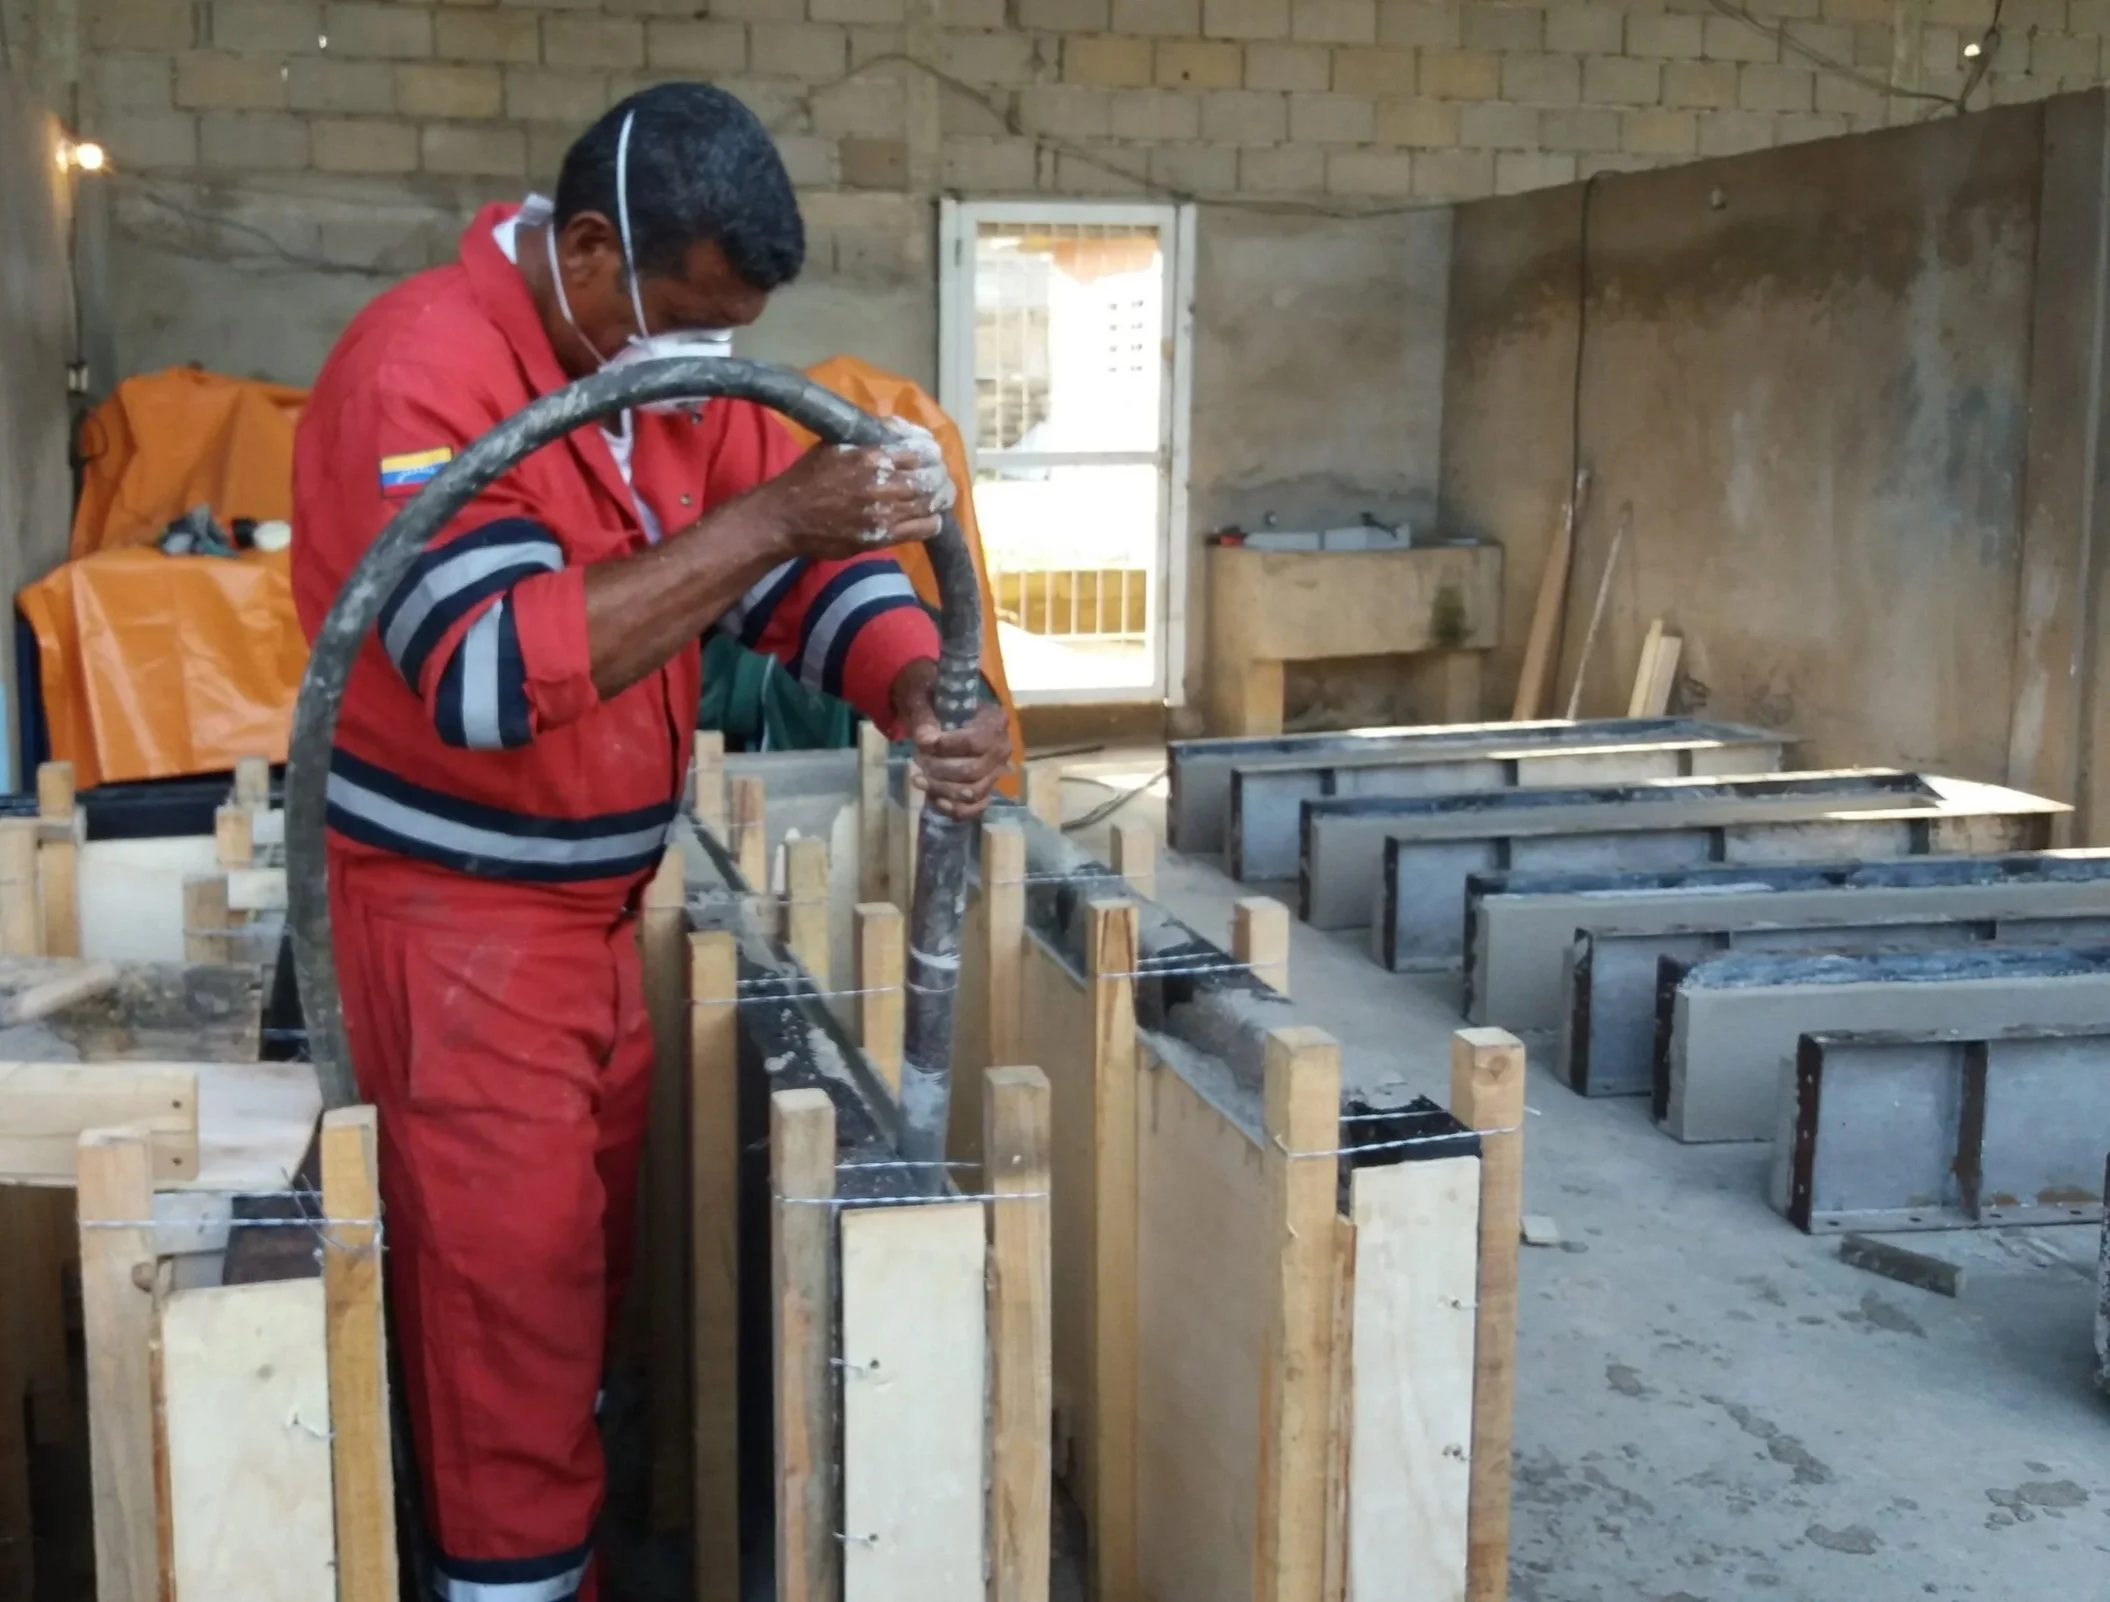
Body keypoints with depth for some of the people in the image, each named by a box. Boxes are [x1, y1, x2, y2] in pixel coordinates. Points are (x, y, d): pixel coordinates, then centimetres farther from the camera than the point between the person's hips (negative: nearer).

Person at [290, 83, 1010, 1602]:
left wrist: (921, 695, -20)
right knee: (511, 1281, -1)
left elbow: (803, 569, 2)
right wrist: (765, 519, -35)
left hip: (597, 902, 8)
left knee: (589, 1258, 18)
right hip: (453, 911, -8)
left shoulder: (681, 367, 3)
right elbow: (489, 670, -33)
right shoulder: (422, 369, -22)